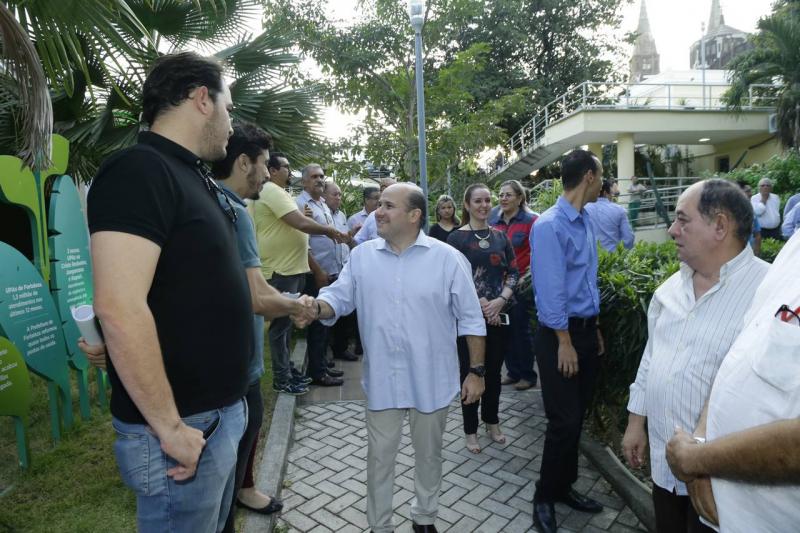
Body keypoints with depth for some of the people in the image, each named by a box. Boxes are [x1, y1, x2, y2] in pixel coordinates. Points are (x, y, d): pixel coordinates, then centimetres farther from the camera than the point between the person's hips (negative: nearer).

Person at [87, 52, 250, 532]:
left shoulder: (193, 178, 11)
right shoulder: (139, 171, -18)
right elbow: (119, 308, -27)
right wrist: (170, 428, -22)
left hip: (223, 411, 9)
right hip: (186, 424, -9)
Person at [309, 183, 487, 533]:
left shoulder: (448, 258, -9)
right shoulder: (362, 255, -1)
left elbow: (471, 320, -5)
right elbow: (338, 297, -3)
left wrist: (477, 371, -5)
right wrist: (314, 308, -25)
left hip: (431, 380, -1)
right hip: (382, 379, 1)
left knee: (428, 453, 20)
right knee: (379, 457, 15)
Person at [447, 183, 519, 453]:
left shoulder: (500, 236, 8)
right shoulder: (457, 238, -3)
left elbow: (513, 272, 5)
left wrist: (500, 300, -10)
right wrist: (480, 303, -15)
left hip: (499, 314, 4)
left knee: (494, 369, 13)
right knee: (470, 370, 5)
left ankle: (492, 421, 32)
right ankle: (470, 429, 21)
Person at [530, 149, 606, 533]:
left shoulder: (586, 221, 10)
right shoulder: (549, 225, -16)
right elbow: (550, 289, -19)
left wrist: (594, 329, 17)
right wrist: (564, 342, -17)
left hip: (587, 330, 8)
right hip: (560, 333, -8)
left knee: (577, 417, 16)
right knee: (564, 421, -1)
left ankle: (564, 487, 33)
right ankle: (544, 497, 20)